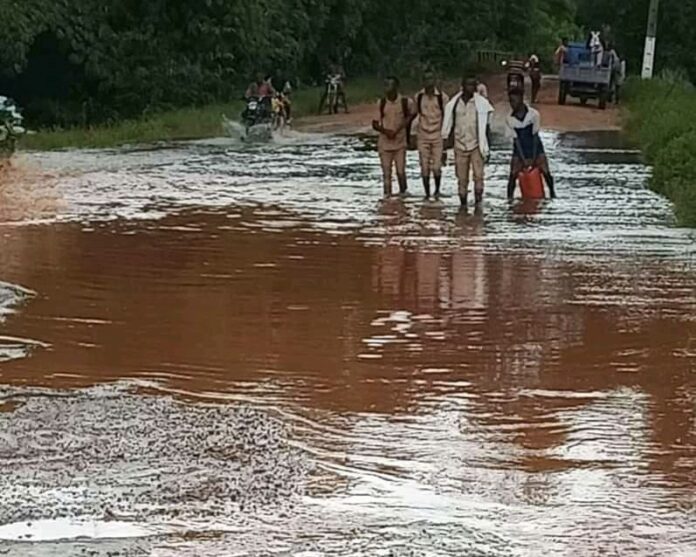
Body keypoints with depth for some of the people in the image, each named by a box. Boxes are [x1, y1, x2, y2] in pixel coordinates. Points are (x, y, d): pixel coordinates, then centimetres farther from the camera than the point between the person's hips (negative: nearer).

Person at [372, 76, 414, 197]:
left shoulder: (405, 102, -5)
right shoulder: (381, 103, -1)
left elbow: (412, 115, 12)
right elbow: (375, 124, 1)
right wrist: (385, 131, -17)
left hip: (400, 143, -1)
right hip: (384, 144, 1)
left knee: (400, 172, 0)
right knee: (386, 173, 1)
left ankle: (402, 193, 21)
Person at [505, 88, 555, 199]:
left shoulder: (534, 114, -15)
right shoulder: (510, 120, -12)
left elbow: (535, 136, -11)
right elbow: (516, 140, -10)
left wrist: (534, 157, -13)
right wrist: (523, 160, -15)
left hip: (535, 148, -1)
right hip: (520, 151, 1)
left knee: (546, 172, -3)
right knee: (513, 175, -8)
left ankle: (552, 193, 16)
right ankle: (509, 197, 1)